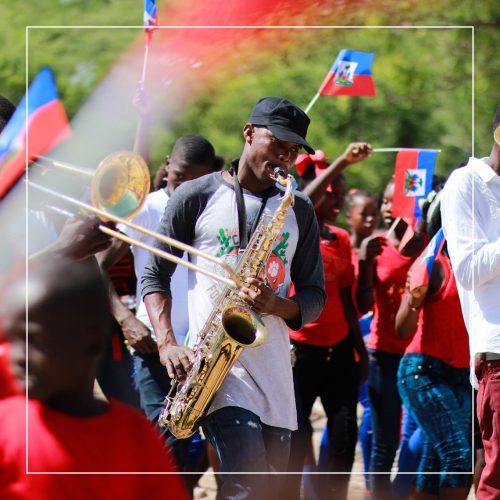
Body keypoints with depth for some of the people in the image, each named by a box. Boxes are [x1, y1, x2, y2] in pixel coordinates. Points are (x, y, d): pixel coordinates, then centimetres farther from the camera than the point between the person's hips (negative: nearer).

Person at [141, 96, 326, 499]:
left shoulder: (299, 211, 15)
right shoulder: (197, 197, 4)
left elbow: (315, 298, 14)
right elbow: (155, 276, 4)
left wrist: (279, 305, -9)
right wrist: (168, 344, -12)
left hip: (273, 364, 5)